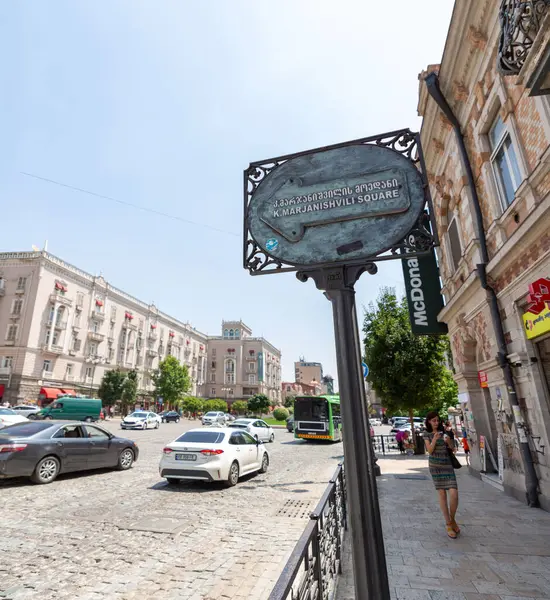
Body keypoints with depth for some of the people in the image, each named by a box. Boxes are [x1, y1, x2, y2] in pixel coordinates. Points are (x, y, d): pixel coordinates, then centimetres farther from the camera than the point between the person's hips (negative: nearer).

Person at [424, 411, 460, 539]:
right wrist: (435, 439, -24)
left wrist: (449, 441, -15)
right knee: (442, 495, -1)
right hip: (435, 466, -1)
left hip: (447, 465, 2)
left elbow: (453, 449, 7)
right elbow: (430, 451, -8)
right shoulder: (427, 435, 1)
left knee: (454, 494, -9)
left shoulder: (444, 432, 6)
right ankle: (448, 525, 13)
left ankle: (452, 519, 17)